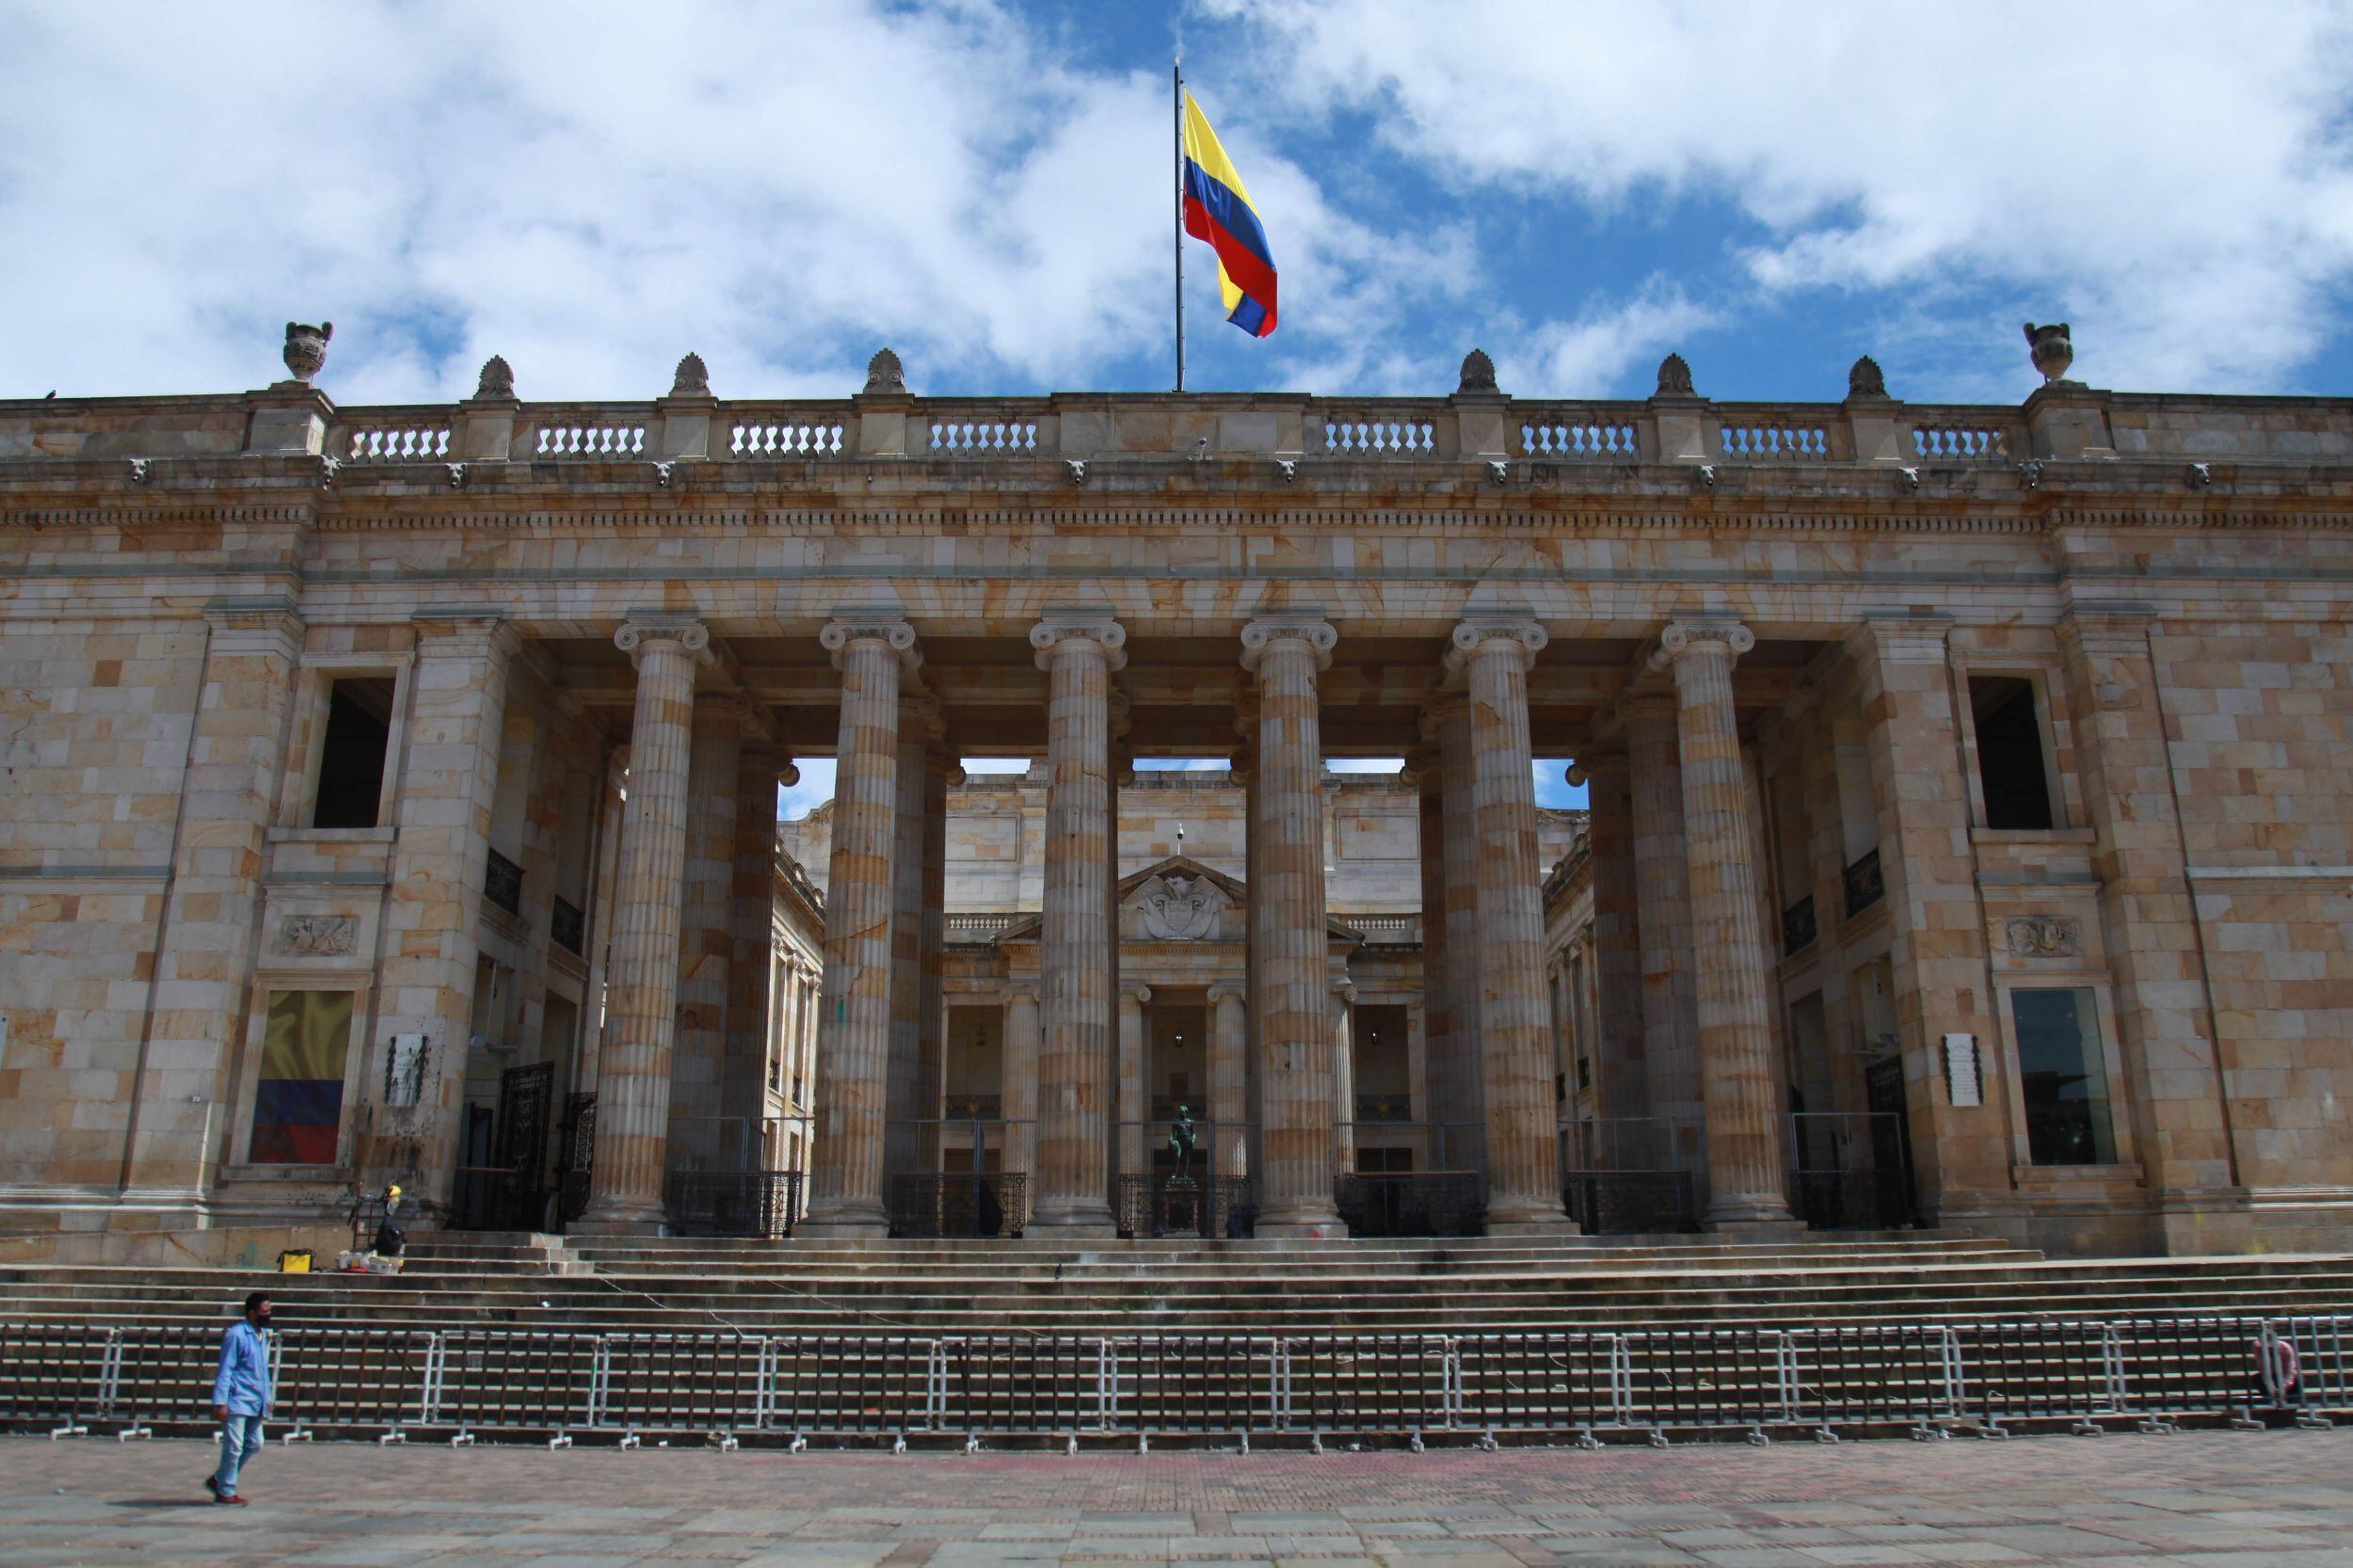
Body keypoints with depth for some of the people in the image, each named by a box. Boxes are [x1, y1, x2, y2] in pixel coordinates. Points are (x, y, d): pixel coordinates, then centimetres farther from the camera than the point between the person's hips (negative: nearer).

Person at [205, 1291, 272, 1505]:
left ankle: (218, 1480, 27)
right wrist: (220, 1402, -17)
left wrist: (267, 1398, 19)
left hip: (255, 1403, 8)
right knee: (234, 1447, -2)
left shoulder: (264, 1335, 13)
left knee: (254, 1444, 12)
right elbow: (225, 1370, -13)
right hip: (237, 1401, -8)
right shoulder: (236, 1335, -12)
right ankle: (226, 1492, 11)